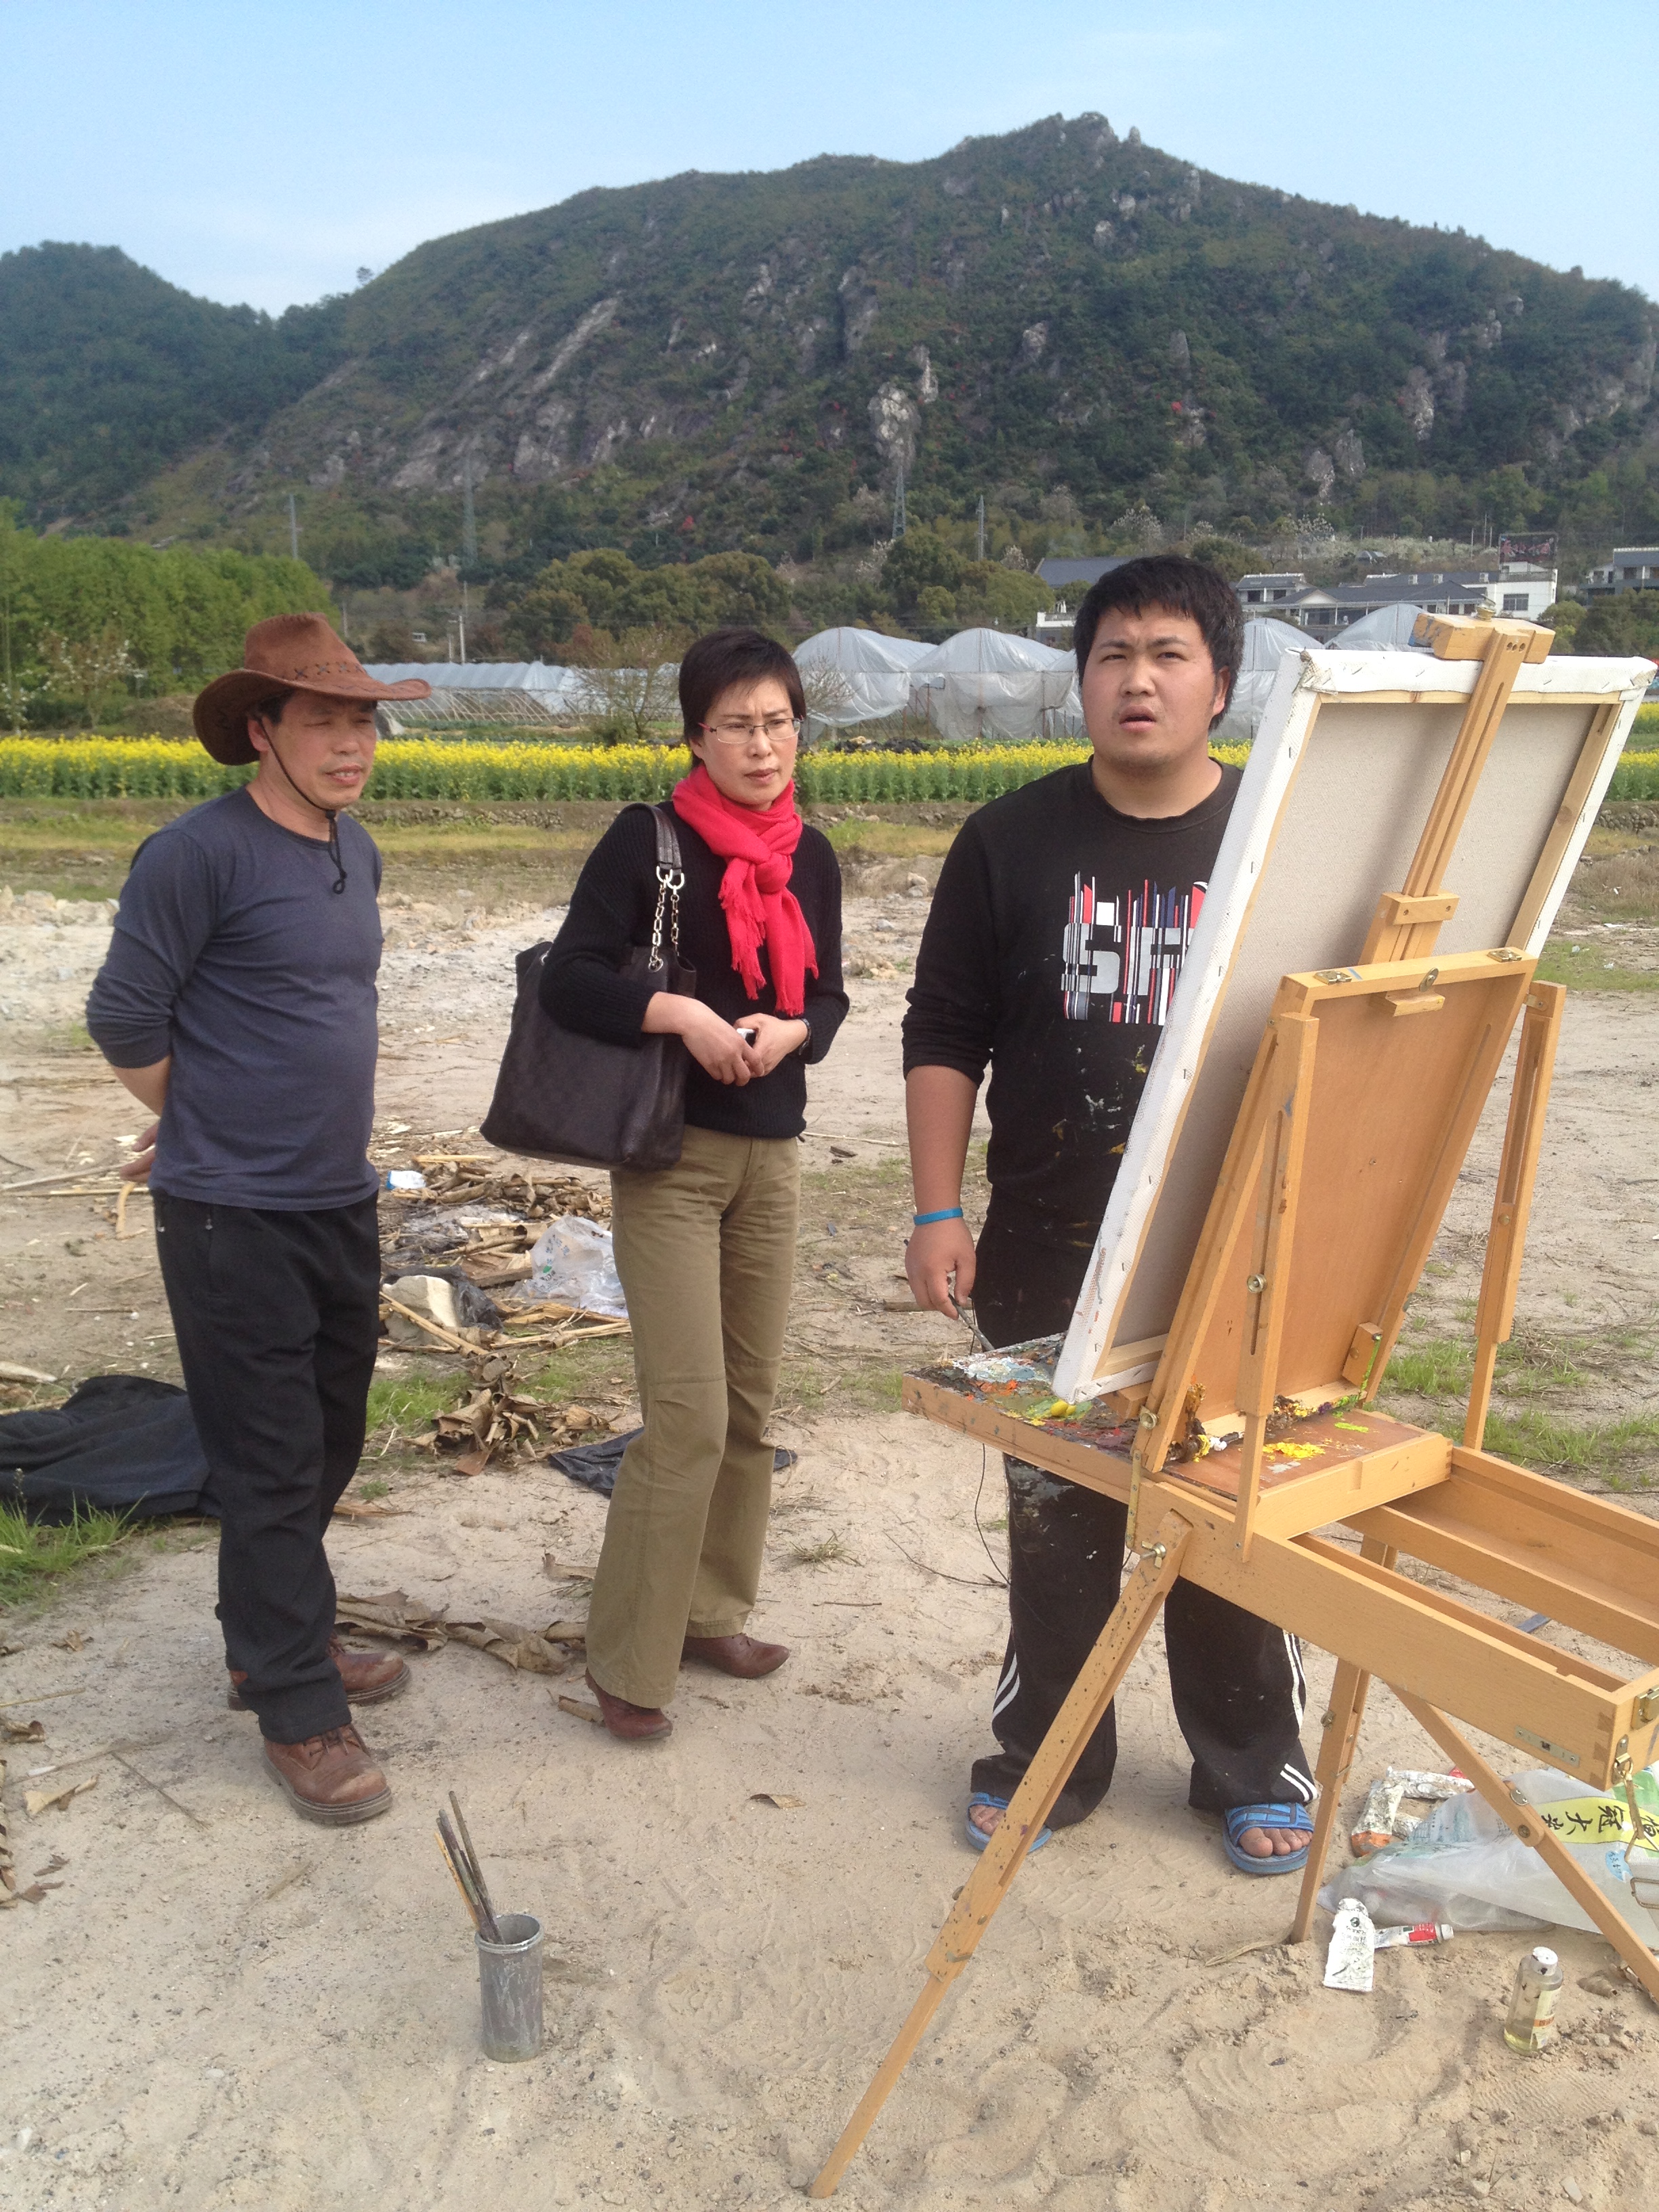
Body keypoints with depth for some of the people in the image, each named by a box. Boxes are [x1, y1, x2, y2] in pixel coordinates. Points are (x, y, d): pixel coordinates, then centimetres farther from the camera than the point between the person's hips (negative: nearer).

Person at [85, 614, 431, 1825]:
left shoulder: (358, 853, 8)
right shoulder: (198, 854, -16)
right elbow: (124, 1019, -11)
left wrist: (307, 1121, 13)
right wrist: (211, 1126, 3)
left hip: (342, 1203, 8)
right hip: (235, 1219, -7)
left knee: (328, 1446, 18)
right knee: (272, 1466, 2)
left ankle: (278, 1637, 38)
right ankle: (299, 1715, 15)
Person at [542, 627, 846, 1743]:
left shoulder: (811, 858, 7)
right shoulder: (647, 839, -8)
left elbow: (829, 998, 12)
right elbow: (567, 979, -12)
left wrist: (788, 1032, -10)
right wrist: (683, 1013, -24)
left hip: (771, 1152, 6)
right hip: (669, 1154, -6)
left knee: (751, 1402, 12)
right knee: (689, 1414, -10)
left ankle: (712, 1610, 29)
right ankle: (629, 1660, 4)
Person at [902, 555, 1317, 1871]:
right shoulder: (1013, 843, 1)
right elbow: (944, 1037, 3)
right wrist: (939, 1213, -4)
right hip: (1048, 1258, 1)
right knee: (1054, 1520, 14)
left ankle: (1254, 1770, 32)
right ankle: (1046, 1762, 33)